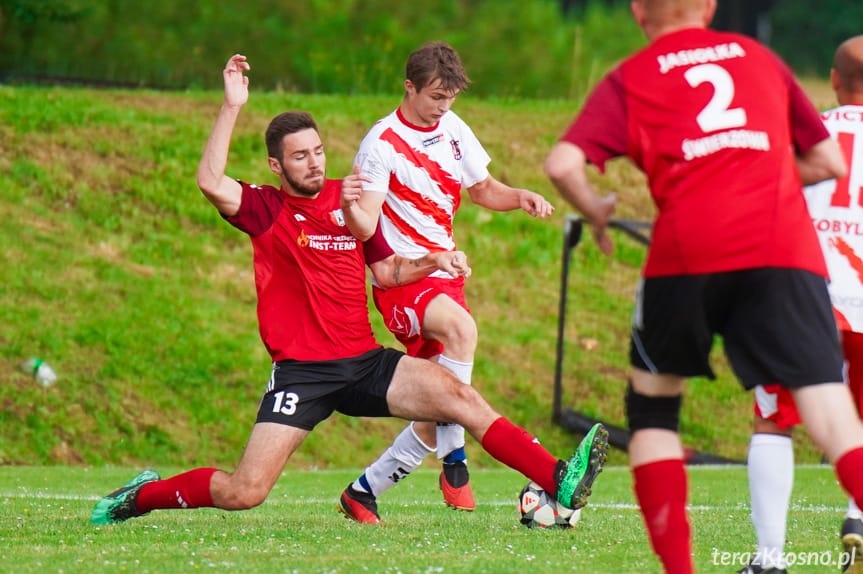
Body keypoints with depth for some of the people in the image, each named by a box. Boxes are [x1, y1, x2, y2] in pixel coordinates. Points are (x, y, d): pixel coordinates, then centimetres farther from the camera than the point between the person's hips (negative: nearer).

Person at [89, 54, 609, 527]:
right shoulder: (266, 209, -2)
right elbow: (211, 182, -23)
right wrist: (233, 106, -24)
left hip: (365, 361, 4)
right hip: (302, 370, -4)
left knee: (457, 394, -17)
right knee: (244, 493, -12)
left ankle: (558, 482, -21)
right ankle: (140, 496, 13)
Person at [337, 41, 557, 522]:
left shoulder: (453, 130, 6)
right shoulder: (383, 143, -13)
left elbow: (482, 189, 21)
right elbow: (364, 227, -21)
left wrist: (520, 198, 1)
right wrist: (350, 206, -44)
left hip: (445, 274, 7)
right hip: (401, 279, -7)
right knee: (460, 327, -38)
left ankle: (363, 494, 18)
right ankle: (455, 460, -31)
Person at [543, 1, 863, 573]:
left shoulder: (630, 79, 15)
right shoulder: (760, 57, 24)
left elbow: (563, 164, 0)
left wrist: (595, 211, 19)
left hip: (688, 247, -1)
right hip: (783, 244, 1)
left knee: (652, 402, 20)